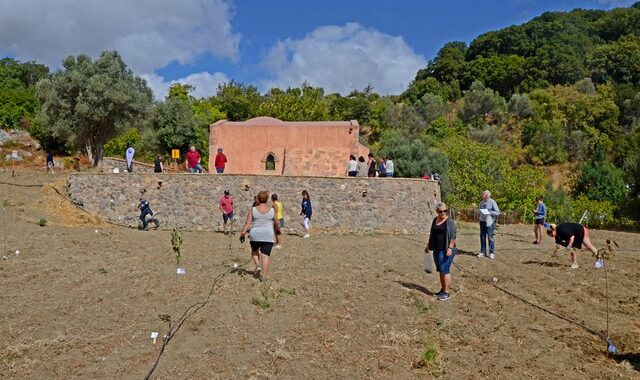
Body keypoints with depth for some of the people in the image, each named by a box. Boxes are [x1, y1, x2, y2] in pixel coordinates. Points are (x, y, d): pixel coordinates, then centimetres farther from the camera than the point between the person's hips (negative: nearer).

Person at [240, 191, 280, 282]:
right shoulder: (272, 210, -2)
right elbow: (276, 224, 5)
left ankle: (258, 265, 5)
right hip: (268, 236, 0)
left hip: (255, 235, 0)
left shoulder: (253, 210, -4)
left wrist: (243, 233, -4)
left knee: (254, 251, 25)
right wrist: (278, 230, 23)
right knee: (265, 255, 2)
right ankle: (264, 276, -1)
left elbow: (247, 223, -8)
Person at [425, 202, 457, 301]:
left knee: (445, 270, -7)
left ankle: (446, 292, -2)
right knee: (440, 270, 12)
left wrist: (450, 248, -22)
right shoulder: (435, 220, 11)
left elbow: (453, 236, -14)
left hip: (446, 250, -7)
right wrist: (428, 245, 20)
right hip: (437, 249, 7)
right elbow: (432, 234, 20)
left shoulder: (450, 221, -10)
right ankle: (442, 289, 21)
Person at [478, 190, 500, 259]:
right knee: (482, 237, 8)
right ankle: (483, 252, 16)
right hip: (482, 221, 6)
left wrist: (489, 211, -23)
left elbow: (498, 212, -14)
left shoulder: (492, 202, -11)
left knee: (490, 237, -2)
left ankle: (492, 253, 7)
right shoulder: (482, 202, 8)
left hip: (490, 222, -6)